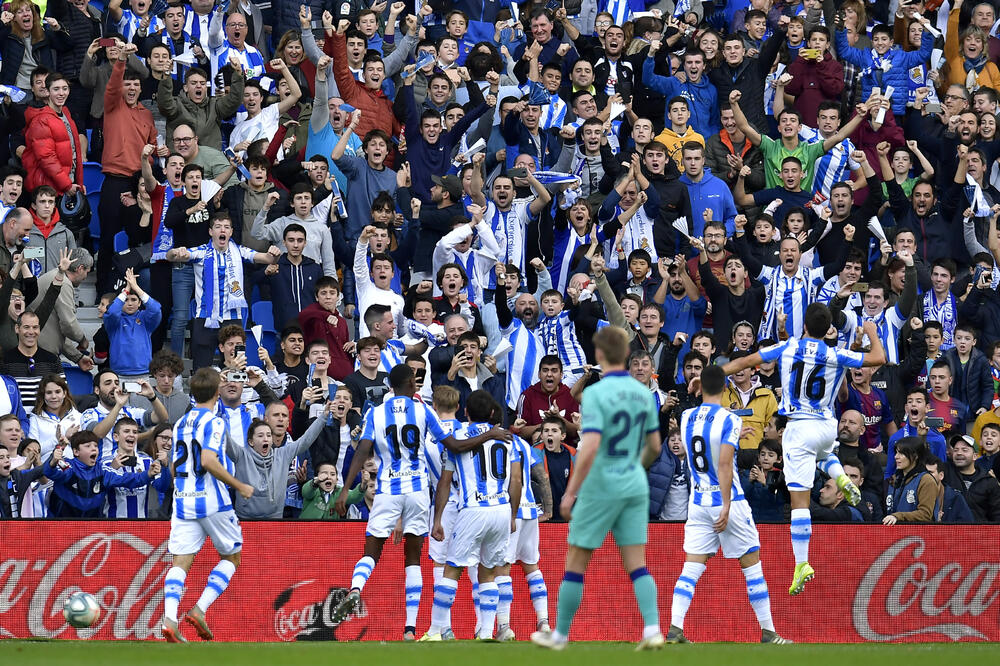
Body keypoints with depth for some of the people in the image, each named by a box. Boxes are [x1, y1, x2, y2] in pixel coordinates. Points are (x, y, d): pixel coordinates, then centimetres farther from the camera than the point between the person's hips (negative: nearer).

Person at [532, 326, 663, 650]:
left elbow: (590, 448, -24)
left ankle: (560, 634, 16)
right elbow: (654, 446, 13)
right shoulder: (643, 393, 4)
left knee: (575, 562, 7)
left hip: (601, 488, -5)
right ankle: (652, 629, -14)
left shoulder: (596, 393, -16)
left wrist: (571, 492, -17)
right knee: (636, 564, 3)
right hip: (635, 487, 5)